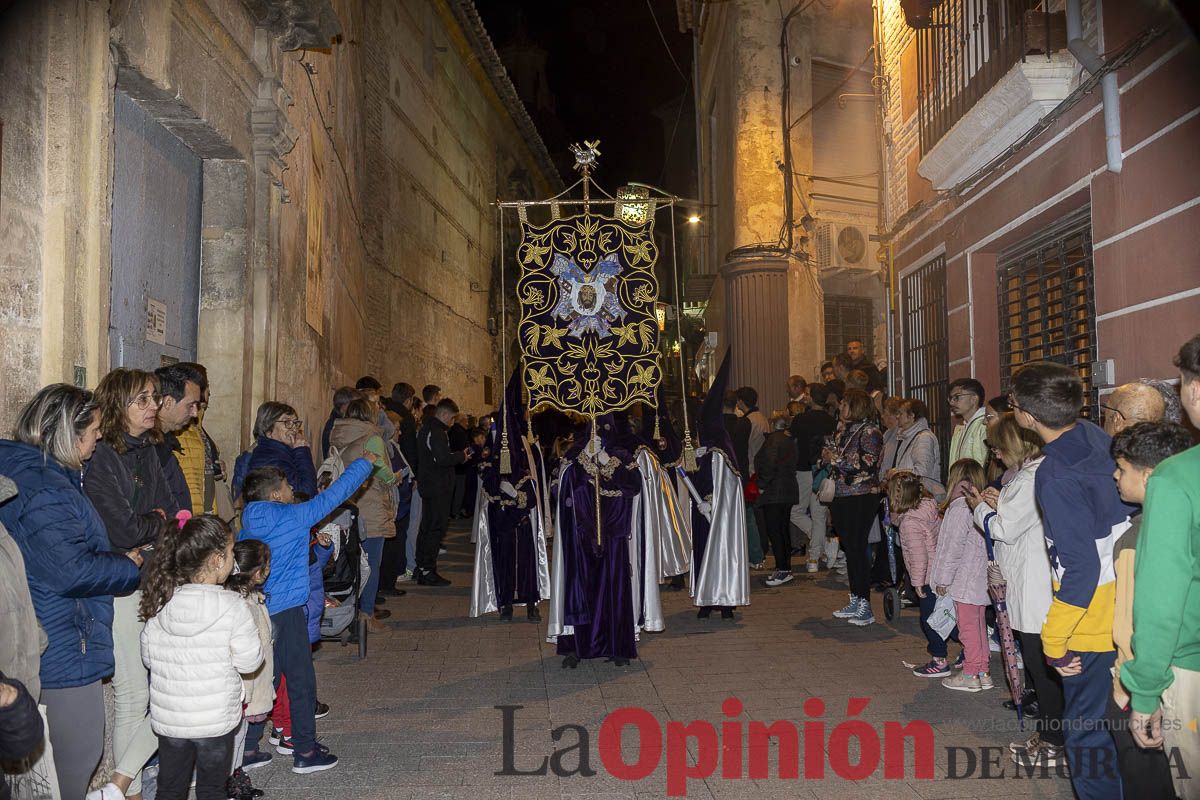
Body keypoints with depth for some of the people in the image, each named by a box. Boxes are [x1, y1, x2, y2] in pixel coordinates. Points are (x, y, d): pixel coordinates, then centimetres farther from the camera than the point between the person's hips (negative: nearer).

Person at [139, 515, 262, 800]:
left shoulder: (159, 604, -6)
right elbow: (249, 661, -14)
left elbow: (149, 657, 3)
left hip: (168, 719, 4)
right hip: (215, 721, -4)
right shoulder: (231, 606, -19)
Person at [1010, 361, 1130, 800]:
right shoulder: (1097, 436, -1)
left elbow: (1081, 568, -24)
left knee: (1085, 730, 7)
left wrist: (1055, 641, -15)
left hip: (1093, 622, -8)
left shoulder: (1056, 475, -24)